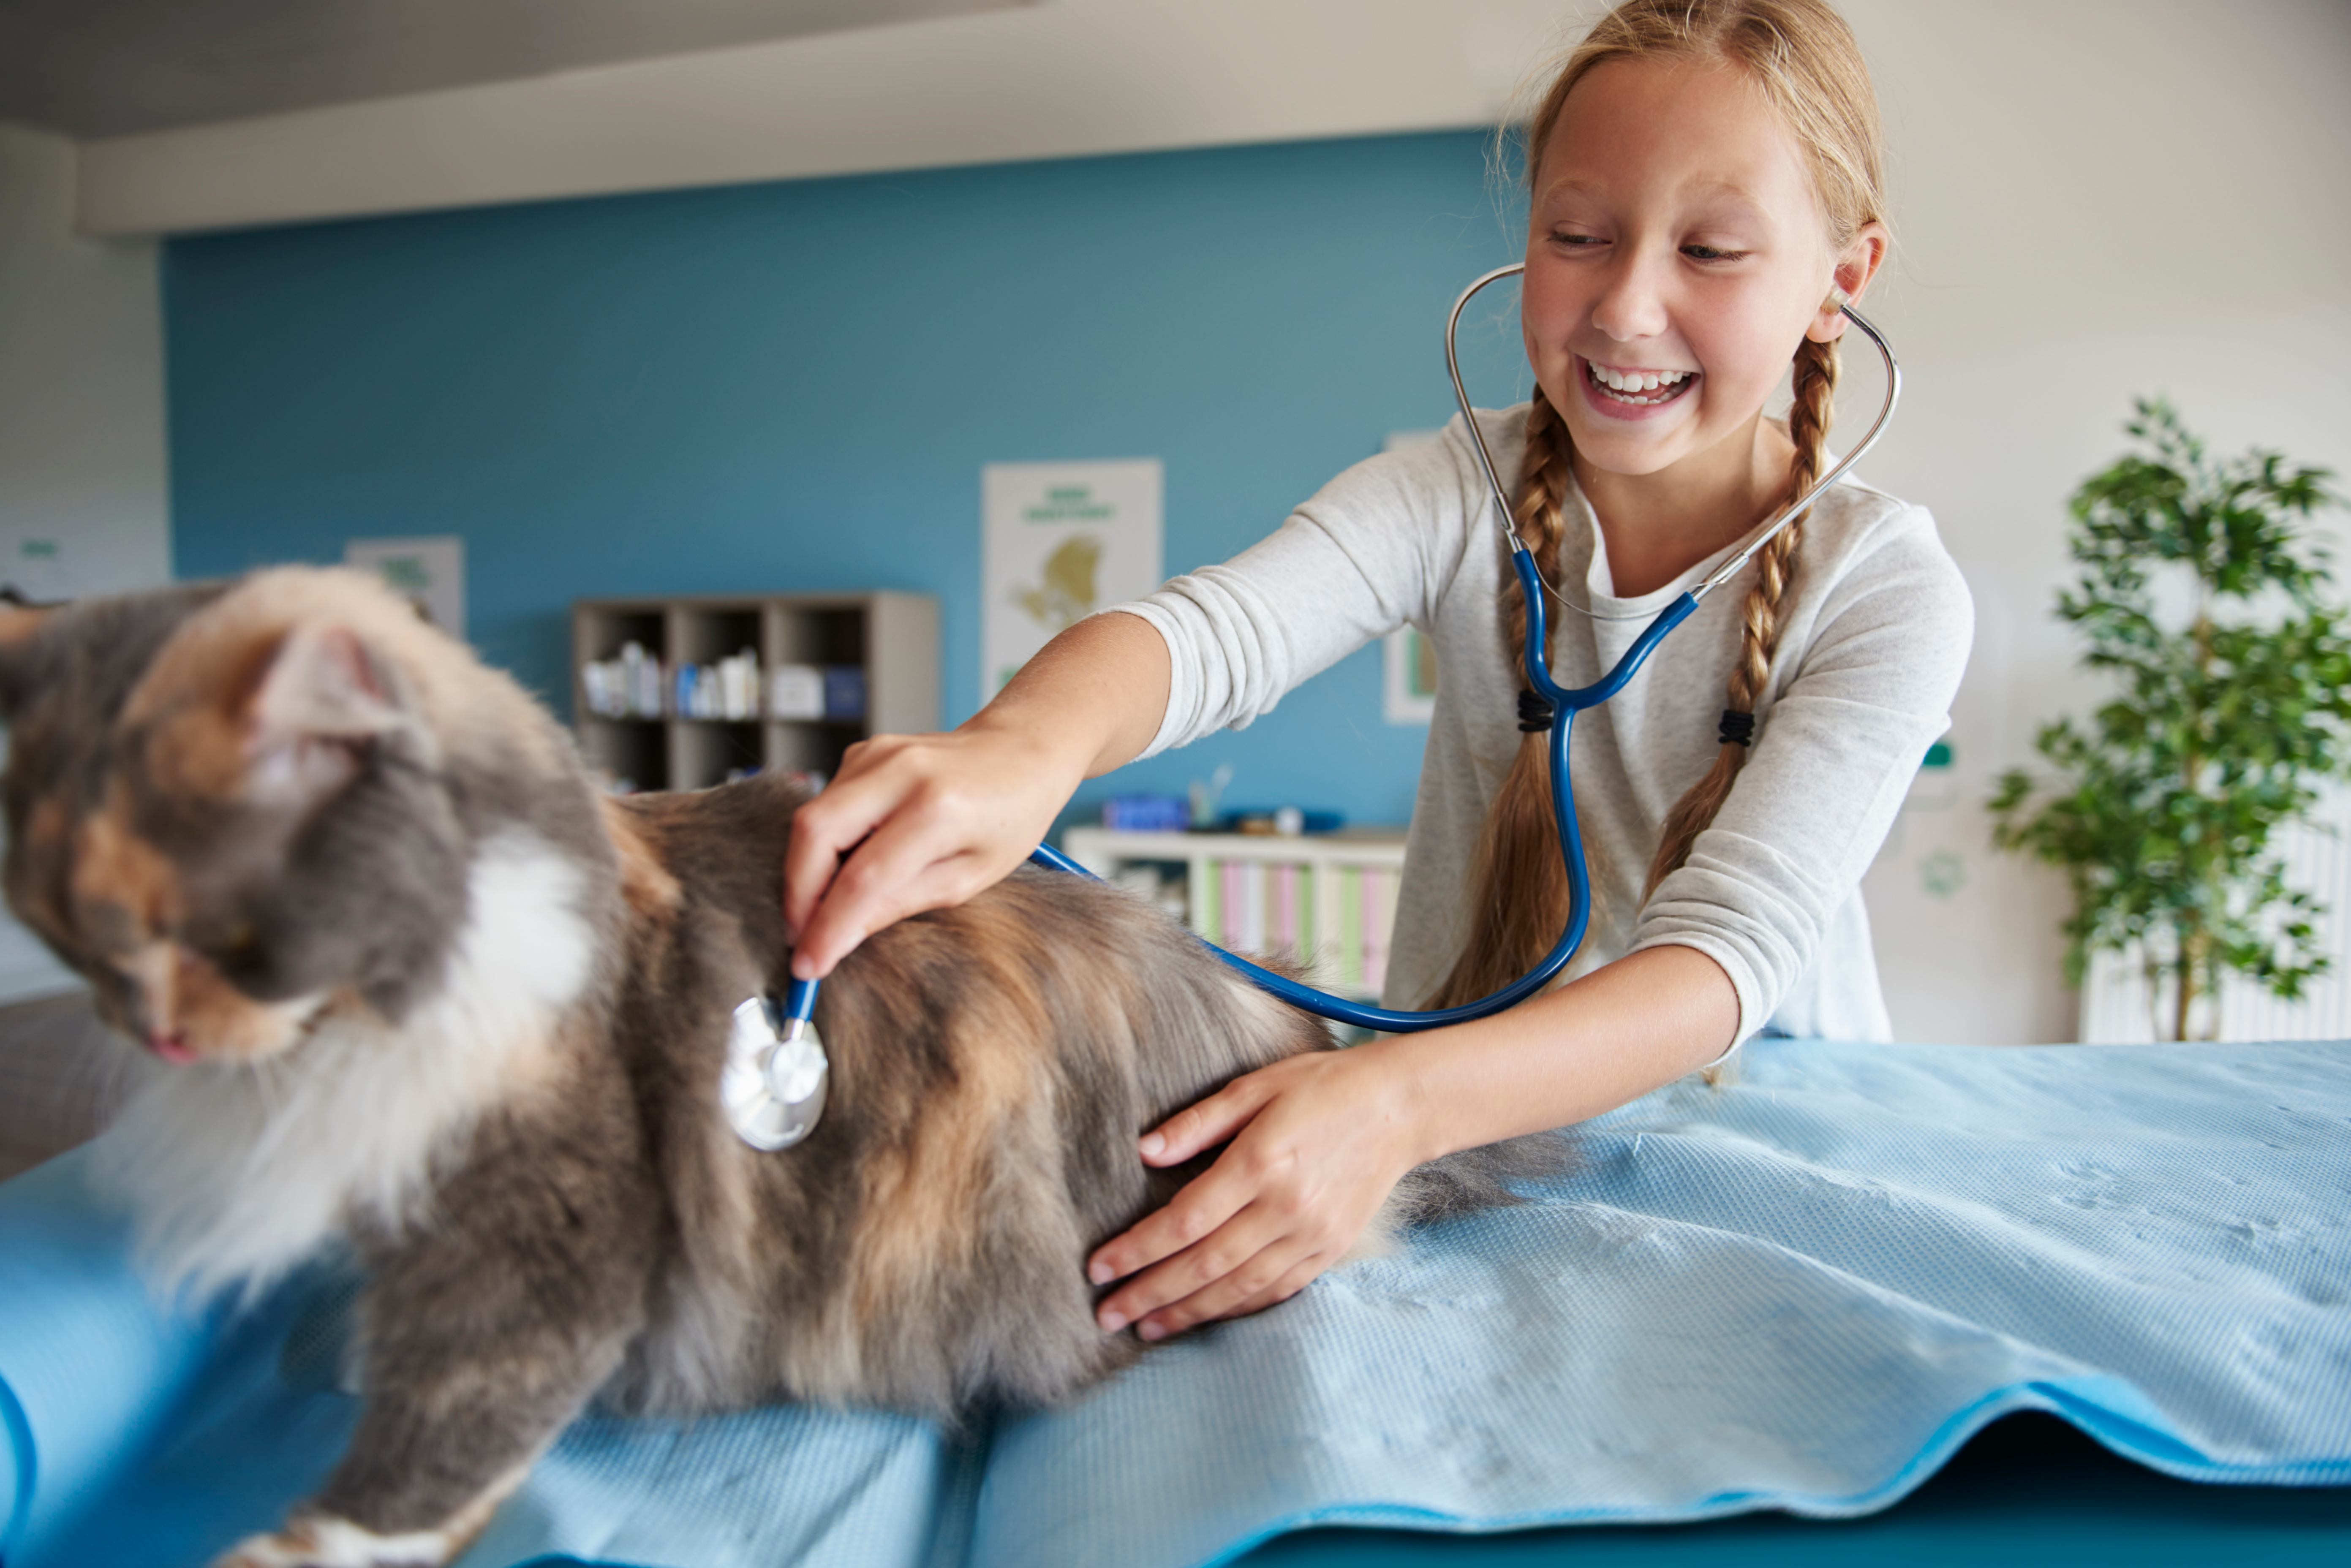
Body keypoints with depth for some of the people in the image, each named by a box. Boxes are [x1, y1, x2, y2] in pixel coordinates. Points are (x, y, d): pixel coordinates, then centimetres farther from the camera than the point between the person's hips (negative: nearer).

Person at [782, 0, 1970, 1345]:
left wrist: (1399, 1104, -41)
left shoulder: (1887, 588, -12)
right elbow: (1209, 630, -27)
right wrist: (1027, 743, -51)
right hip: (1453, 1124, 0)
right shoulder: (1462, 495, -8)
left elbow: (1732, 951, -24)